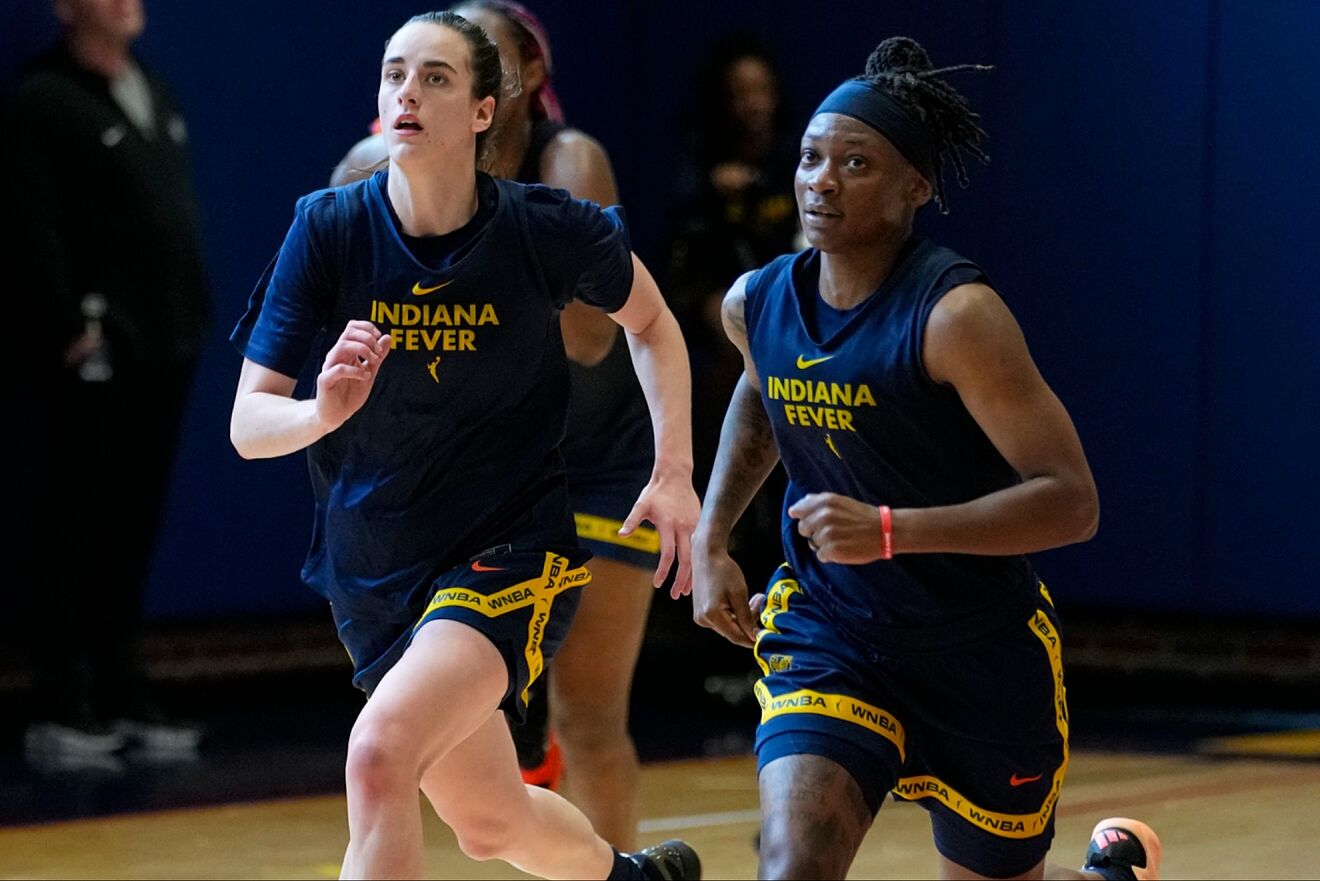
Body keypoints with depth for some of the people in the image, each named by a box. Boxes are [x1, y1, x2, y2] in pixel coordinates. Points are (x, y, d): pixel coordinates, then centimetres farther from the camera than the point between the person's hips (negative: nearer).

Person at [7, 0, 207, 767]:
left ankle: (126, 699, 17)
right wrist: (69, 325, -18)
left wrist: (195, 316, 12)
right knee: (70, 530, -3)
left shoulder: (156, 94, 18)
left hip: (164, 347, 7)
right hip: (95, 351, -7)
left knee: (134, 530, 11)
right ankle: (63, 711, -1)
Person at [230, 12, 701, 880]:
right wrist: (324, 411, -33)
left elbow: (651, 321, 8)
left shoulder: (546, 228, -13)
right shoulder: (330, 228, -11)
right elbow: (248, 425, -12)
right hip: (374, 573, 4)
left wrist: (675, 471, 0)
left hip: (512, 554, -4)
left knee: (381, 752, -28)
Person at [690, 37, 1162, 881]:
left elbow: (1071, 502, -26)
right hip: (830, 634, 4)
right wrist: (708, 544, 13)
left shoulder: (955, 314, -22)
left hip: (982, 653, -3)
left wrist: (889, 530, -34)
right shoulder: (758, 303, -3)